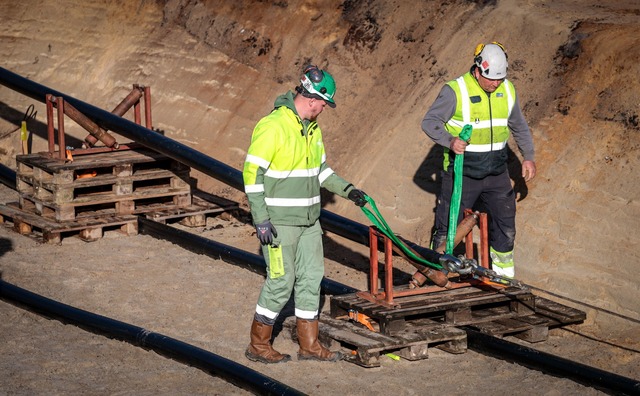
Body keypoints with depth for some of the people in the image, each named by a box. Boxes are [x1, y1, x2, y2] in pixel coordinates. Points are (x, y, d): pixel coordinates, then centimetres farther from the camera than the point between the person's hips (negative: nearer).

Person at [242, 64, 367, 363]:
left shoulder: (312, 128, 10)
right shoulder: (273, 127, -18)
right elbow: (252, 173, -18)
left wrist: (347, 190, 9)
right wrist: (261, 220, -20)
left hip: (309, 220, 9)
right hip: (279, 221, -8)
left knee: (311, 277, 10)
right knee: (281, 282, -3)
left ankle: (309, 345, 20)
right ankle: (258, 346, 11)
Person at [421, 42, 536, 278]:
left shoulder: (508, 90, 3)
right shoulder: (456, 90, -15)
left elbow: (519, 127, 17)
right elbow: (429, 122, -15)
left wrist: (528, 157, 14)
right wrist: (450, 140, -32)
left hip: (496, 171, 5)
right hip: (462, 172, -4)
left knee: (505, 224, 10)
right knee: (448, 225, 1)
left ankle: (504, 273, 27)